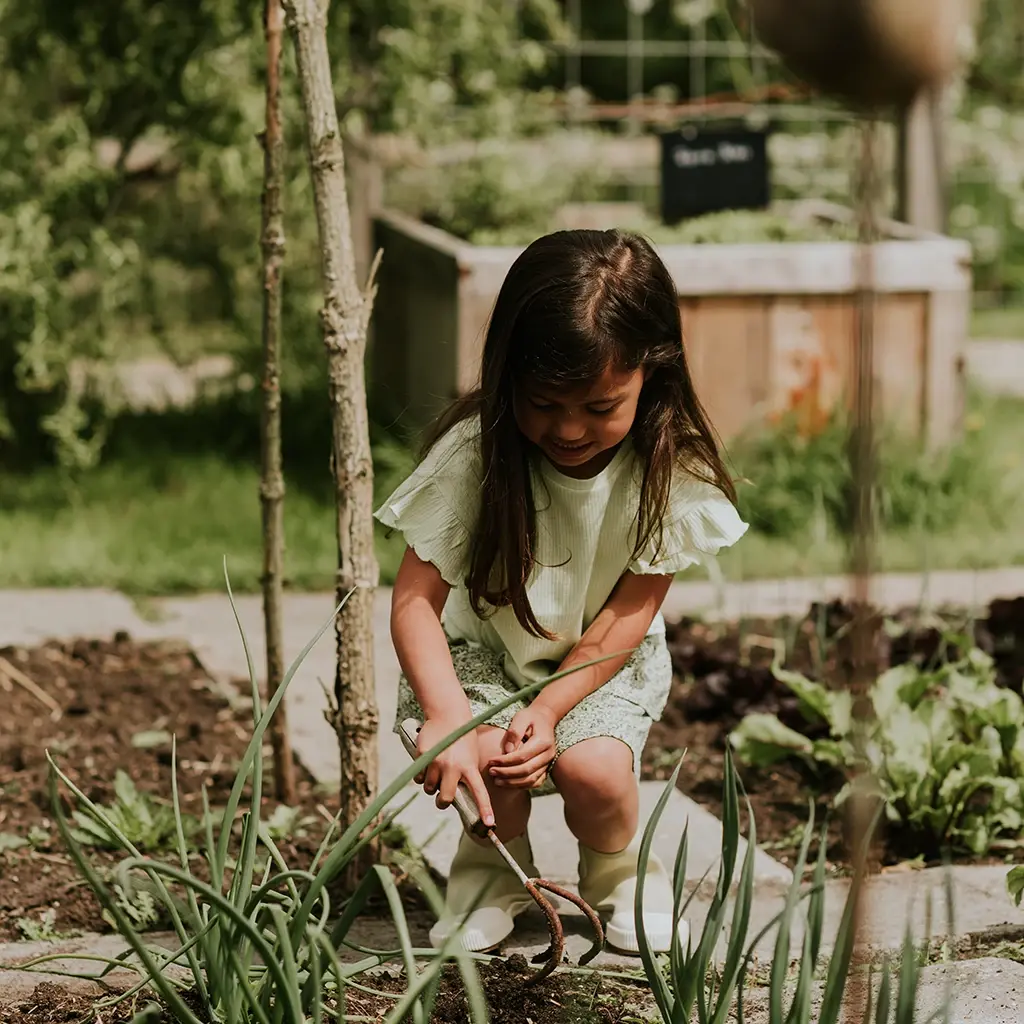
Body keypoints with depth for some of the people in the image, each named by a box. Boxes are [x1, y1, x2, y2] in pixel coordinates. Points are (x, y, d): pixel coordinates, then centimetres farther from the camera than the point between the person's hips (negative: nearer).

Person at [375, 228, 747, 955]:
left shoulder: (669, 466, -21)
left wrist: (552, 705, -25)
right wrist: (448, 717, -40)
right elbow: (415, 600, -25)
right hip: (483, 647, 0)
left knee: (595, 766, -27)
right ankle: (496, 868, 6)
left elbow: (630, 611, -15)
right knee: (490, 753, -29)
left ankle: (620, 871, 10)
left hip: (604, 658, 0)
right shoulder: (475, 453, -25)